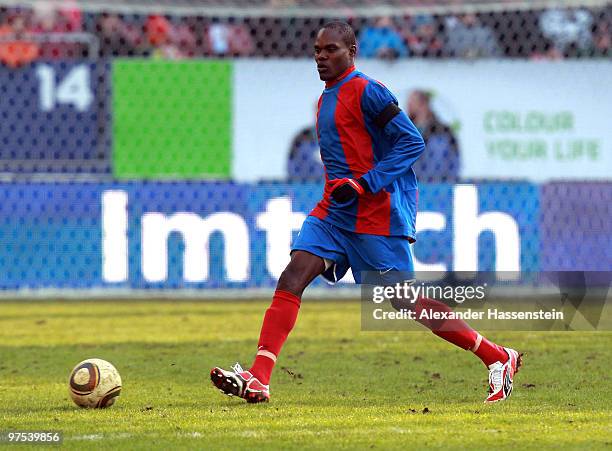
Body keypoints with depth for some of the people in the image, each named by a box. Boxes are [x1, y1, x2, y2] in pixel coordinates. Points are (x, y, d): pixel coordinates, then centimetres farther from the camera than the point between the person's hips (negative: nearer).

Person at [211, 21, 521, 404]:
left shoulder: (365, 91, -11)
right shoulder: (326, 99, 16)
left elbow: (412, 142, -16)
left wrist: (364, 185, -21)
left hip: (377, 215, -8)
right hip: (334, 212, 8)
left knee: (407, 303, -3)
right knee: (292, 279, -10)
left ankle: (499, 358, 9)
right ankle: (258, 379, -17)